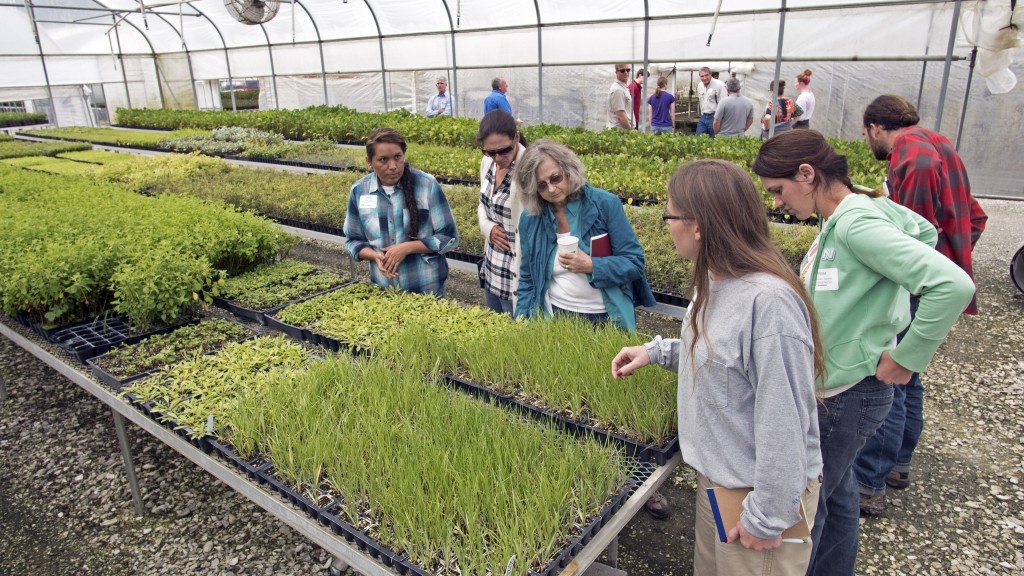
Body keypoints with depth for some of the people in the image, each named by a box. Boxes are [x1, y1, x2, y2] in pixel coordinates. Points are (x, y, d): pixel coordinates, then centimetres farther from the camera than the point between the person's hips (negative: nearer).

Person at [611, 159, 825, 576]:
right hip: (715, 477, 9)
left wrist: (767, 517, -19)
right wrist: (657, 352, 5)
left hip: (761, 492, -9)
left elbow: (783, 421, -27)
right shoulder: (716, 281, -2)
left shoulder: (767, 300, -31)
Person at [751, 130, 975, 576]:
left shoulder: (857, 224, -24)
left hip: (847, 395, -9)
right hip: (832, 386, 9)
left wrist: (906, 358, -20)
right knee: (835, 494, 24)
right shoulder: (840, 218, 3)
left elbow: (953, 285, -31)